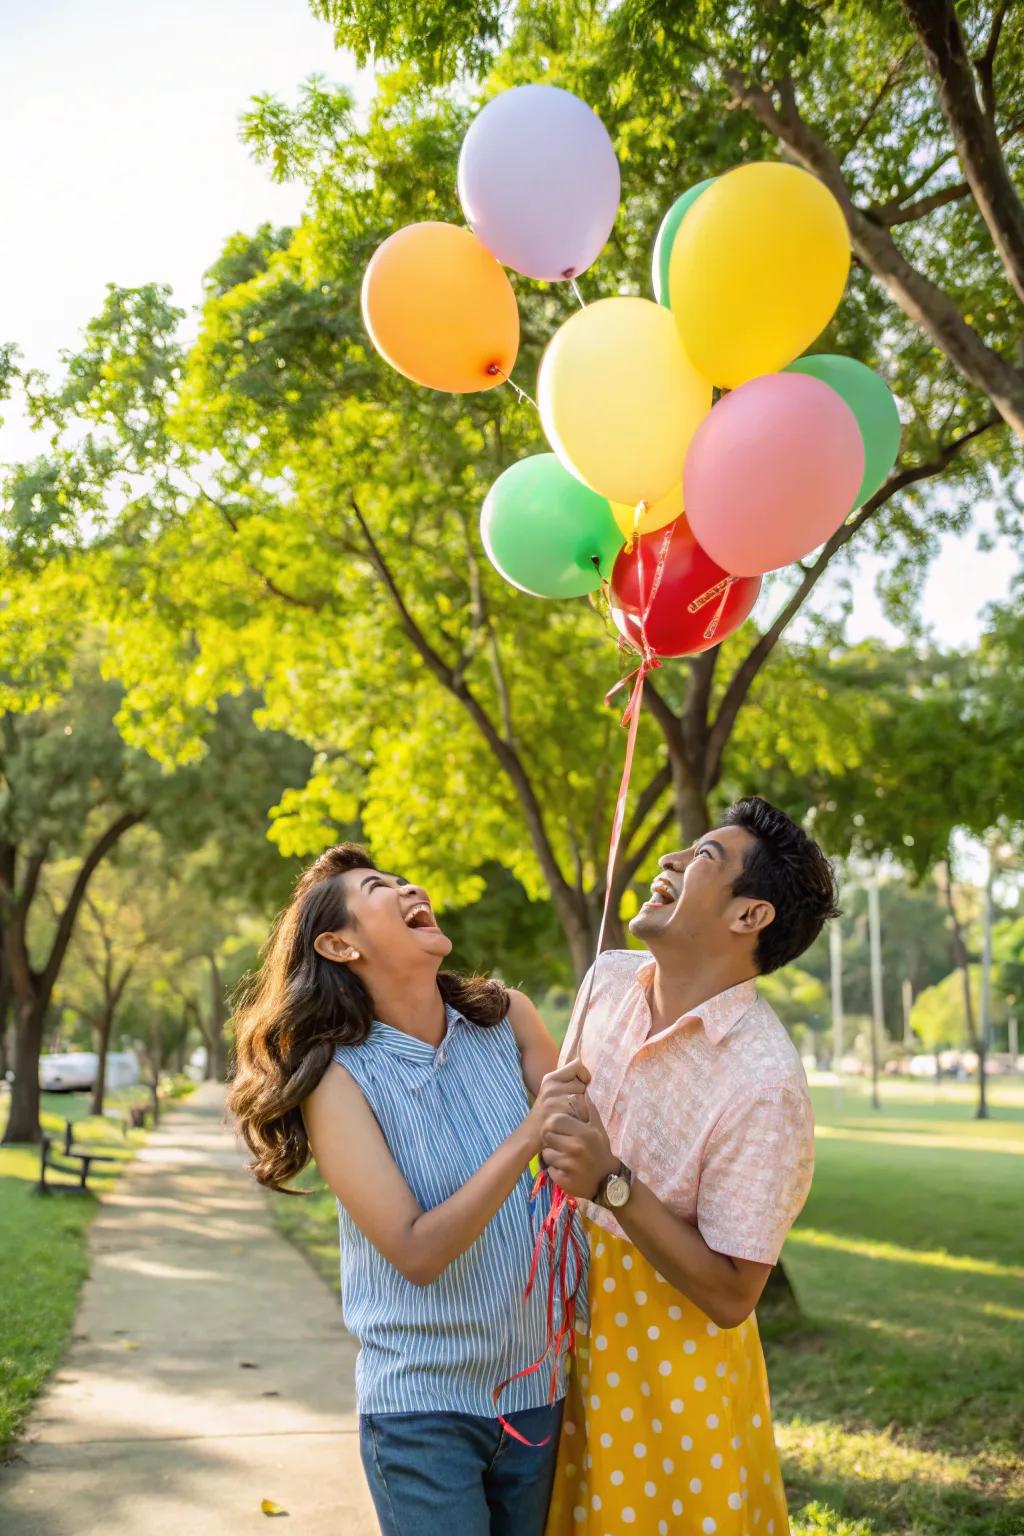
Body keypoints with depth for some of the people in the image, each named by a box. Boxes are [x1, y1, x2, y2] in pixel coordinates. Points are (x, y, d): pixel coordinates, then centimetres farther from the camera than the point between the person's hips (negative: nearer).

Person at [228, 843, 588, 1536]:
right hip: (423, 1408, -4)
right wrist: (528, 1135, -27)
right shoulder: (338, 1076, -14)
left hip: (536, 1390, 4)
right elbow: (417, 1254, -21)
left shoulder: (507, 1018, -3)